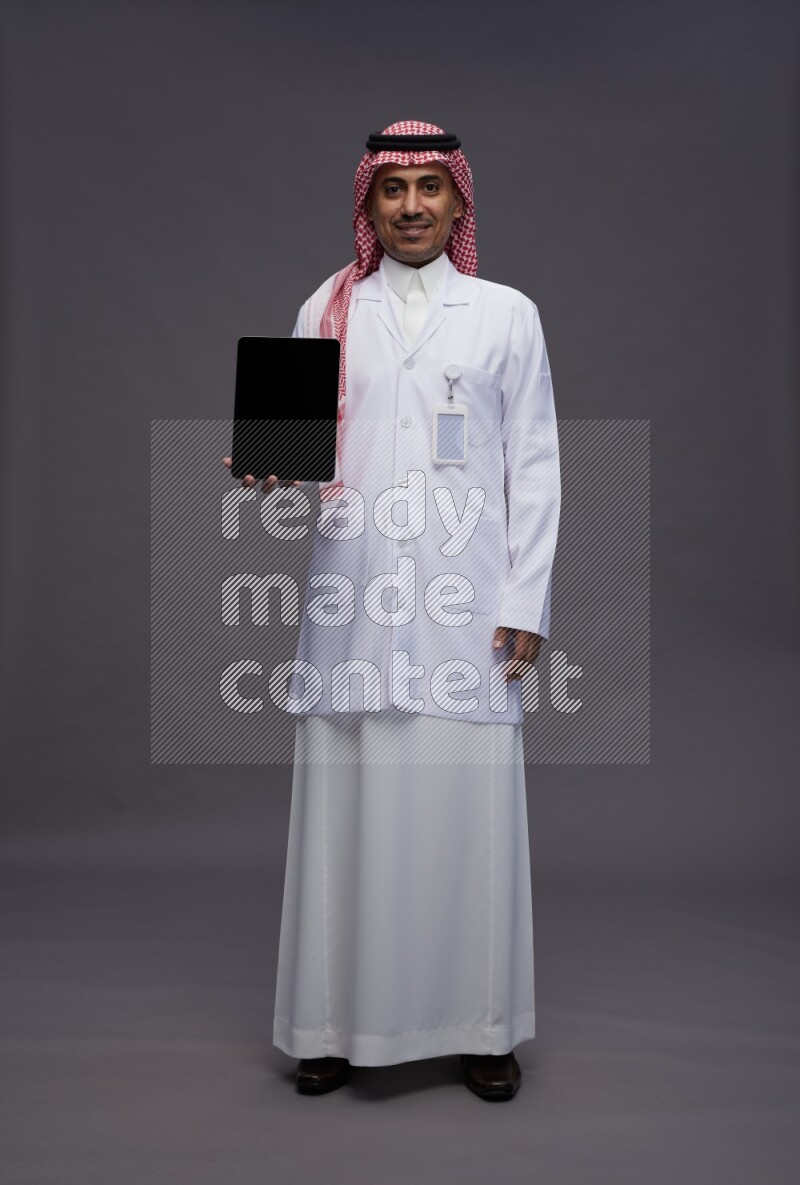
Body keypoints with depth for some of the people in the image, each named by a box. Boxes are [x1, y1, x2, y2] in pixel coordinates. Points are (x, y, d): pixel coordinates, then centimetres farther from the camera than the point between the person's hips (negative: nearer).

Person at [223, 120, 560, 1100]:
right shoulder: (325, 312, 13)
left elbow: (534, 467, 6)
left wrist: (526, 602, -1)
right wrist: (269, 468, -10)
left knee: (469, 803, 0)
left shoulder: (507, 315, 10)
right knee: (346, 802, 2)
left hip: (467, 601, -1)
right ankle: (341, 1020, 18)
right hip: (353, 595, 1)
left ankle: (480, 1025, 16)